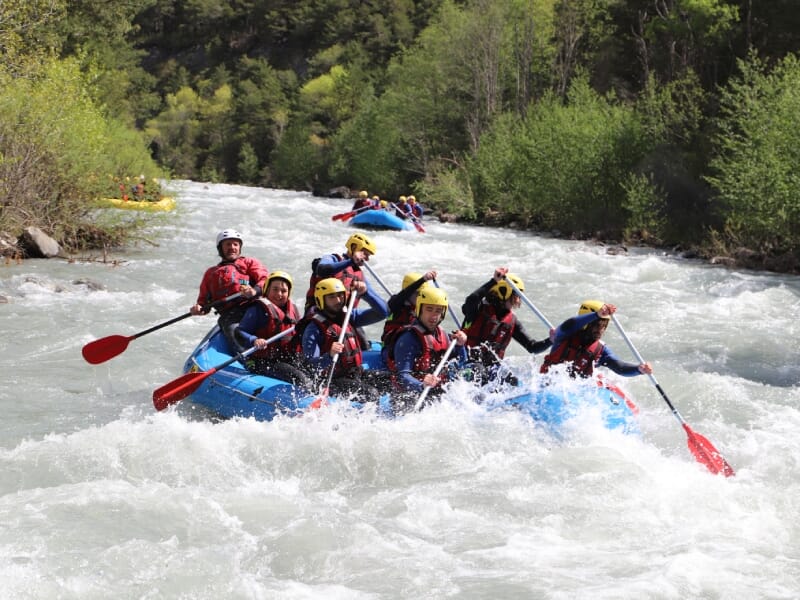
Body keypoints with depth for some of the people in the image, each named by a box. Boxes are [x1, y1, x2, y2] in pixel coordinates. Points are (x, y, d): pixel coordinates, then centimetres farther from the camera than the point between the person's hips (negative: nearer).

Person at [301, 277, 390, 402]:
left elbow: (382, 312, 5)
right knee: (371, 394, -27)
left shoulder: (349, 316, 9)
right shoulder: (314, 328, -10)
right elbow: (310, 364, -19)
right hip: (331, 381, -7)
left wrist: (365, 294, -9)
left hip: (357, 374, 7)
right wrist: (329, 356, -38)